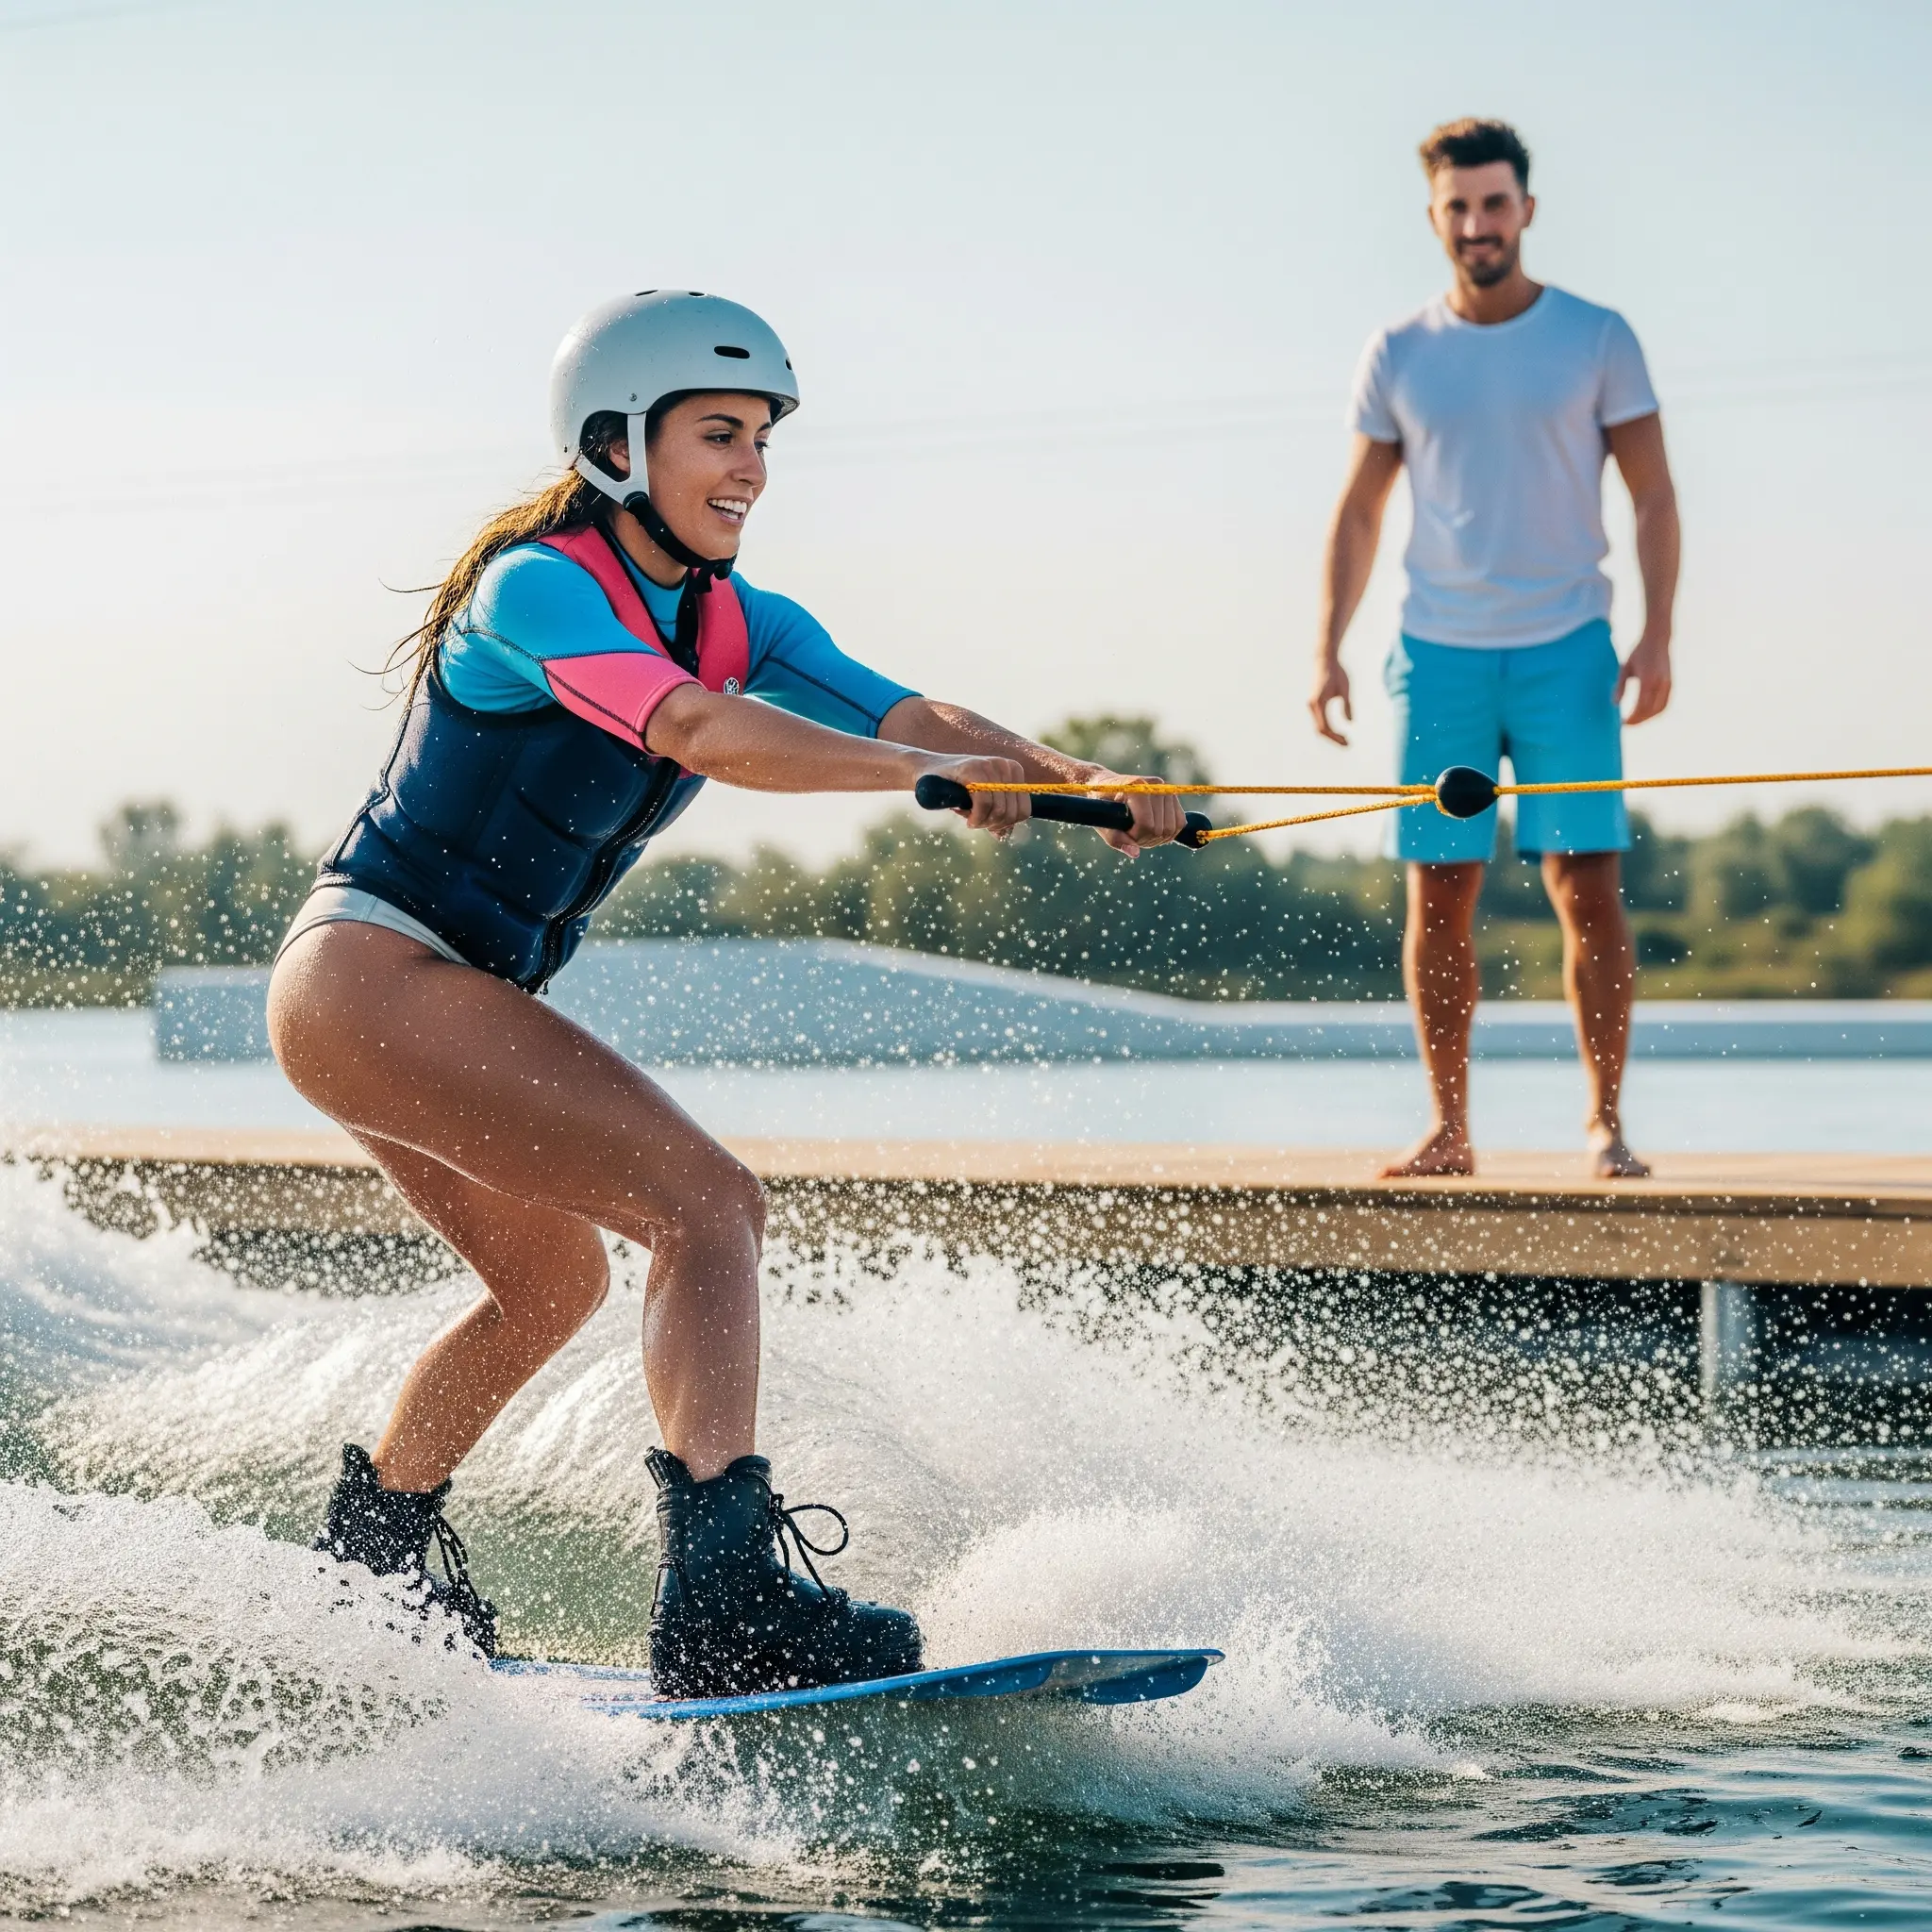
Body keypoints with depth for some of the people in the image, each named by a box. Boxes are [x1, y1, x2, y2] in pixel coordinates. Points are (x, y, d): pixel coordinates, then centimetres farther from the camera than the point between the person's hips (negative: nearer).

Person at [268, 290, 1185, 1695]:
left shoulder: (737, 621, 7)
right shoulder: (538, 585, -18)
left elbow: (907, 712, -7)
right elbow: (697, 732, -35)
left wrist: (1083, 781, -23)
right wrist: (928, 771, -42)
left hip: (442, 998, 10)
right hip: (375, 967, -10)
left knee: (552, 1284, 28)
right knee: (709, 1208, -20)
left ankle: (362, 1565, 45)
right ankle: (729, 1604, -30)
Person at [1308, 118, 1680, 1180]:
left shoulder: (1596, 338, 2)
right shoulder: (1399, 354, 7)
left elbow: (1653, 496, 3)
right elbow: (1358, 513, 12)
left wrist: (1656, 634, -9)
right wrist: (1328, 649, 4)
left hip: (1567, 652, -2)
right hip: (1438, 654, 2)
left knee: (1588, 891, -6)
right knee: (1439, 896, 1)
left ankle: (1605, 1123, 2)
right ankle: (1448, 1132, 8)